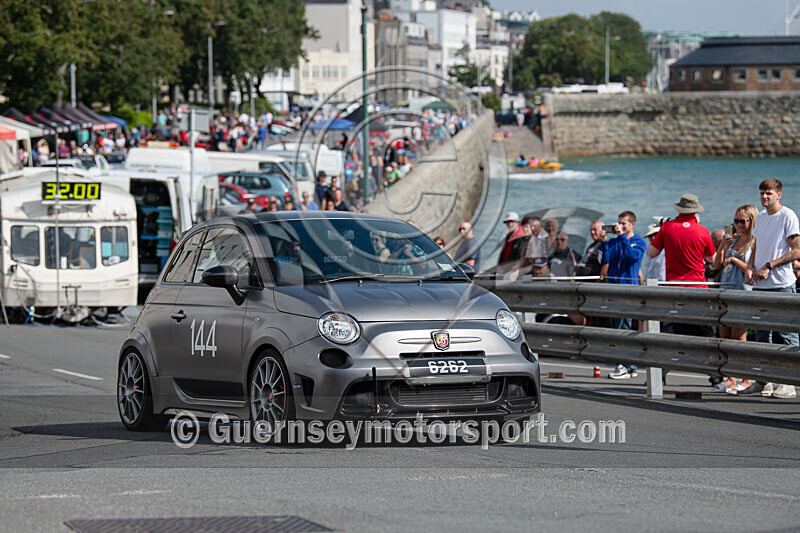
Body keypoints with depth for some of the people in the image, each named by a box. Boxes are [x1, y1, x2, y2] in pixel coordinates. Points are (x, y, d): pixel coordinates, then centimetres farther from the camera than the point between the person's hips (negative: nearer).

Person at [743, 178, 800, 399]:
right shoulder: (761, 217, 16)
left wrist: (769, 266, -17)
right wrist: (750, 267, 4)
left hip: (782, 284, -8)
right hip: (760, 286, 8)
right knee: (762, 336, 10)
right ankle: (763, 381, 16)